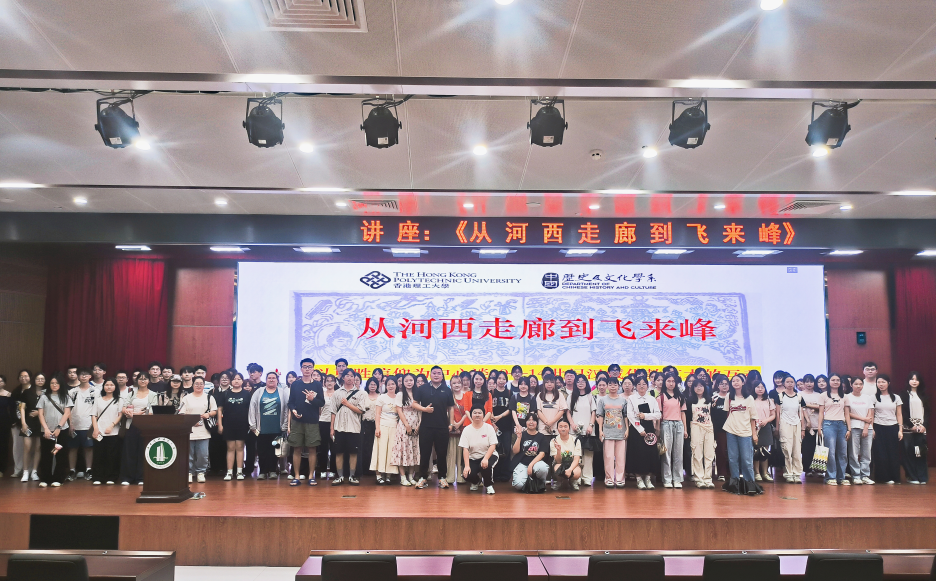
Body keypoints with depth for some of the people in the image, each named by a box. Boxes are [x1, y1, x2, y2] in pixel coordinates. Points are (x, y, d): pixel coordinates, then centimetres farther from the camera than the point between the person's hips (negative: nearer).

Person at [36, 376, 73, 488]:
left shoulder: (65, 397, 7)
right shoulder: (44, 397, 8)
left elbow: (67, 413, 1)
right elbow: (40, 414, 4)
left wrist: (58, 427, -9)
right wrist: (46, 429, -7)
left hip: (62, 430, 0)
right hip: (47, 430, 1)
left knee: (60, 455, 0)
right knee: (46, 455, 0)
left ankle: (57, 479, 5)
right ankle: (44, 479, 6)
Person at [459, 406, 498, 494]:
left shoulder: (489, 427, -5)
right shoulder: (467, 430, -2)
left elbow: (493, 446, -12)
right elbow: (465, 449, -8)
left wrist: (485, 459, -28)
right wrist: (467, 466, -19)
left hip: (489, 455, -1)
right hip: (473, 458, 2)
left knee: (486, 466, -36)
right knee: (466, 474, -24)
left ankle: (489, 485, -2)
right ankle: (476, 481, 16)